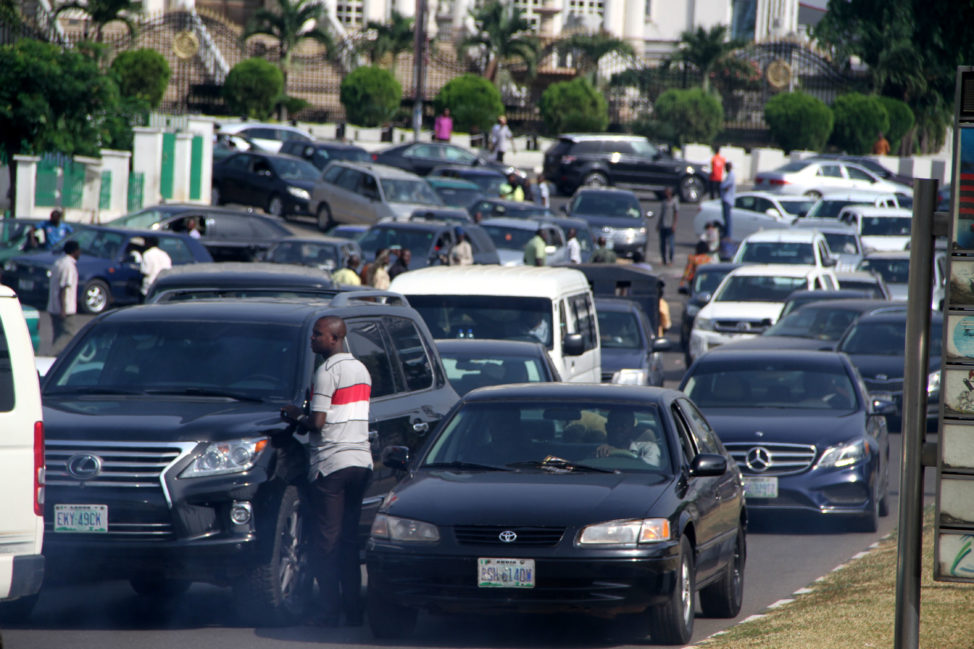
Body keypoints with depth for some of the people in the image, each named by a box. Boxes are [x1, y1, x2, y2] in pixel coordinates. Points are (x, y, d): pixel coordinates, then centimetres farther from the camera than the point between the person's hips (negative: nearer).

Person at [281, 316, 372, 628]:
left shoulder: (328, 372, -12)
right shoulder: (361, 370, 15)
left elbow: (318, 423, -17)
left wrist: (298, 417, 4)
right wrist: (303, 416, 18)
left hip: (331, 462, -8)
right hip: (361, 460, 8)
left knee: (326, 542, -3)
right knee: (349, 540, 12)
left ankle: (331, 611, -6)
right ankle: (353, 610, 11)